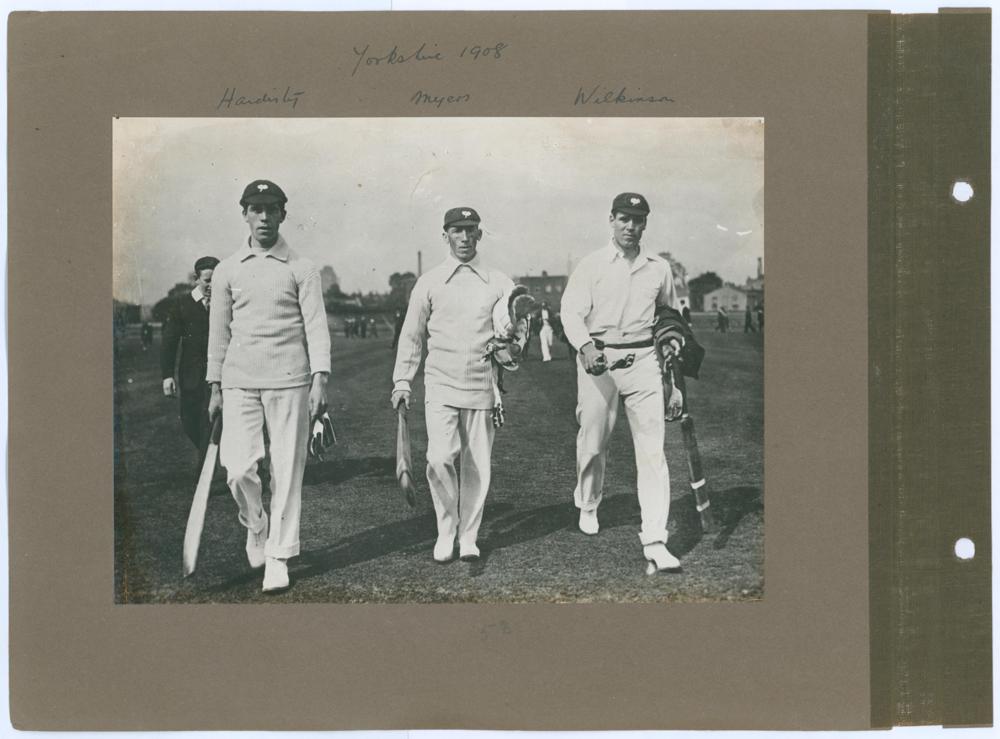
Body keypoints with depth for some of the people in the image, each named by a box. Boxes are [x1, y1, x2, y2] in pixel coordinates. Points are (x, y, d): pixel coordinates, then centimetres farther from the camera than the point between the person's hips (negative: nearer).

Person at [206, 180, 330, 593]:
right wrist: (215, 388, 11)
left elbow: (316, 326, -2)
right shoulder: (227, 270, 10)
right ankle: (255, 527, 21)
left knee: (287, 472, -1)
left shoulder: (301, 269, 3)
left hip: (289, 382, -2)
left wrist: (320, 380, -13)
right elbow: (219, 331, 14)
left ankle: (278, 557, 10)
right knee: (238, 467, -8)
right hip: (239, 383, 2)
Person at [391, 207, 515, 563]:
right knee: (440, 459, -14)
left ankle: (469, 537, 18)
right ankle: (446, 531, 5)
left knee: (477, 466, 3)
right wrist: (402, 380, 5)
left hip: (482, 387, 1)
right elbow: (411, 335, 11)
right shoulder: (429, 282, 7)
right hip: (440, 386, -1)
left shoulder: (499, 283, 7)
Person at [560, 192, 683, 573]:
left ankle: (655, 539, -10)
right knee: (592, 441, 8)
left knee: (652, 449, -8)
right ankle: (587, 504, 38)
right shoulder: (591, 265, 3)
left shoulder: (659, 268, 11)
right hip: (598, 359, -1)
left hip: (643, 360, 1)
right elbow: (571, 312, -7)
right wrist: (585, 346, -28)